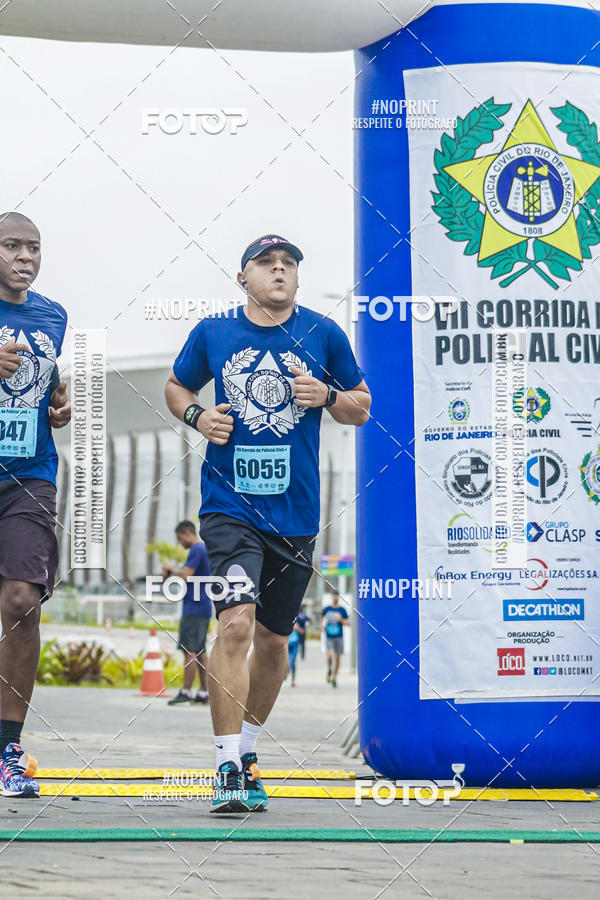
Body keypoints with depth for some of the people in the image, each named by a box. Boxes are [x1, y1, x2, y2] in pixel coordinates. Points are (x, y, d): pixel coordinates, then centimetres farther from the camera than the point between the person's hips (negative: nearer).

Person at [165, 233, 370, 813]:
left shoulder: (324, 335, 4)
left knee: (273, 642, 13)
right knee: (236, 623, -20)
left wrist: (327, 396, -9)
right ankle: (228, 770, -18)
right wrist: (197, 415, -3)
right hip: (230, 505, -2)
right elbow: (176, 388, 19)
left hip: (295, 513, 3)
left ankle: (246, 750, 35)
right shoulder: (212, 333, 3)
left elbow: (361, 408, 12)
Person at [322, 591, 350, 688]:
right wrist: (323, 625, 7)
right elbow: (322, 616, 23)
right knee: (330, 655, -21)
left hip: (339, 637, 1)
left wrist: (341, 619, -16)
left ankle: (334, 678, 18)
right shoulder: (327, 609, 3)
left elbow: (348, 622, 0)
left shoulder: (342, 610, 1)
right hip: (329, 637, -1)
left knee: (337, 658, 4)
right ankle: (329, 670, 9)